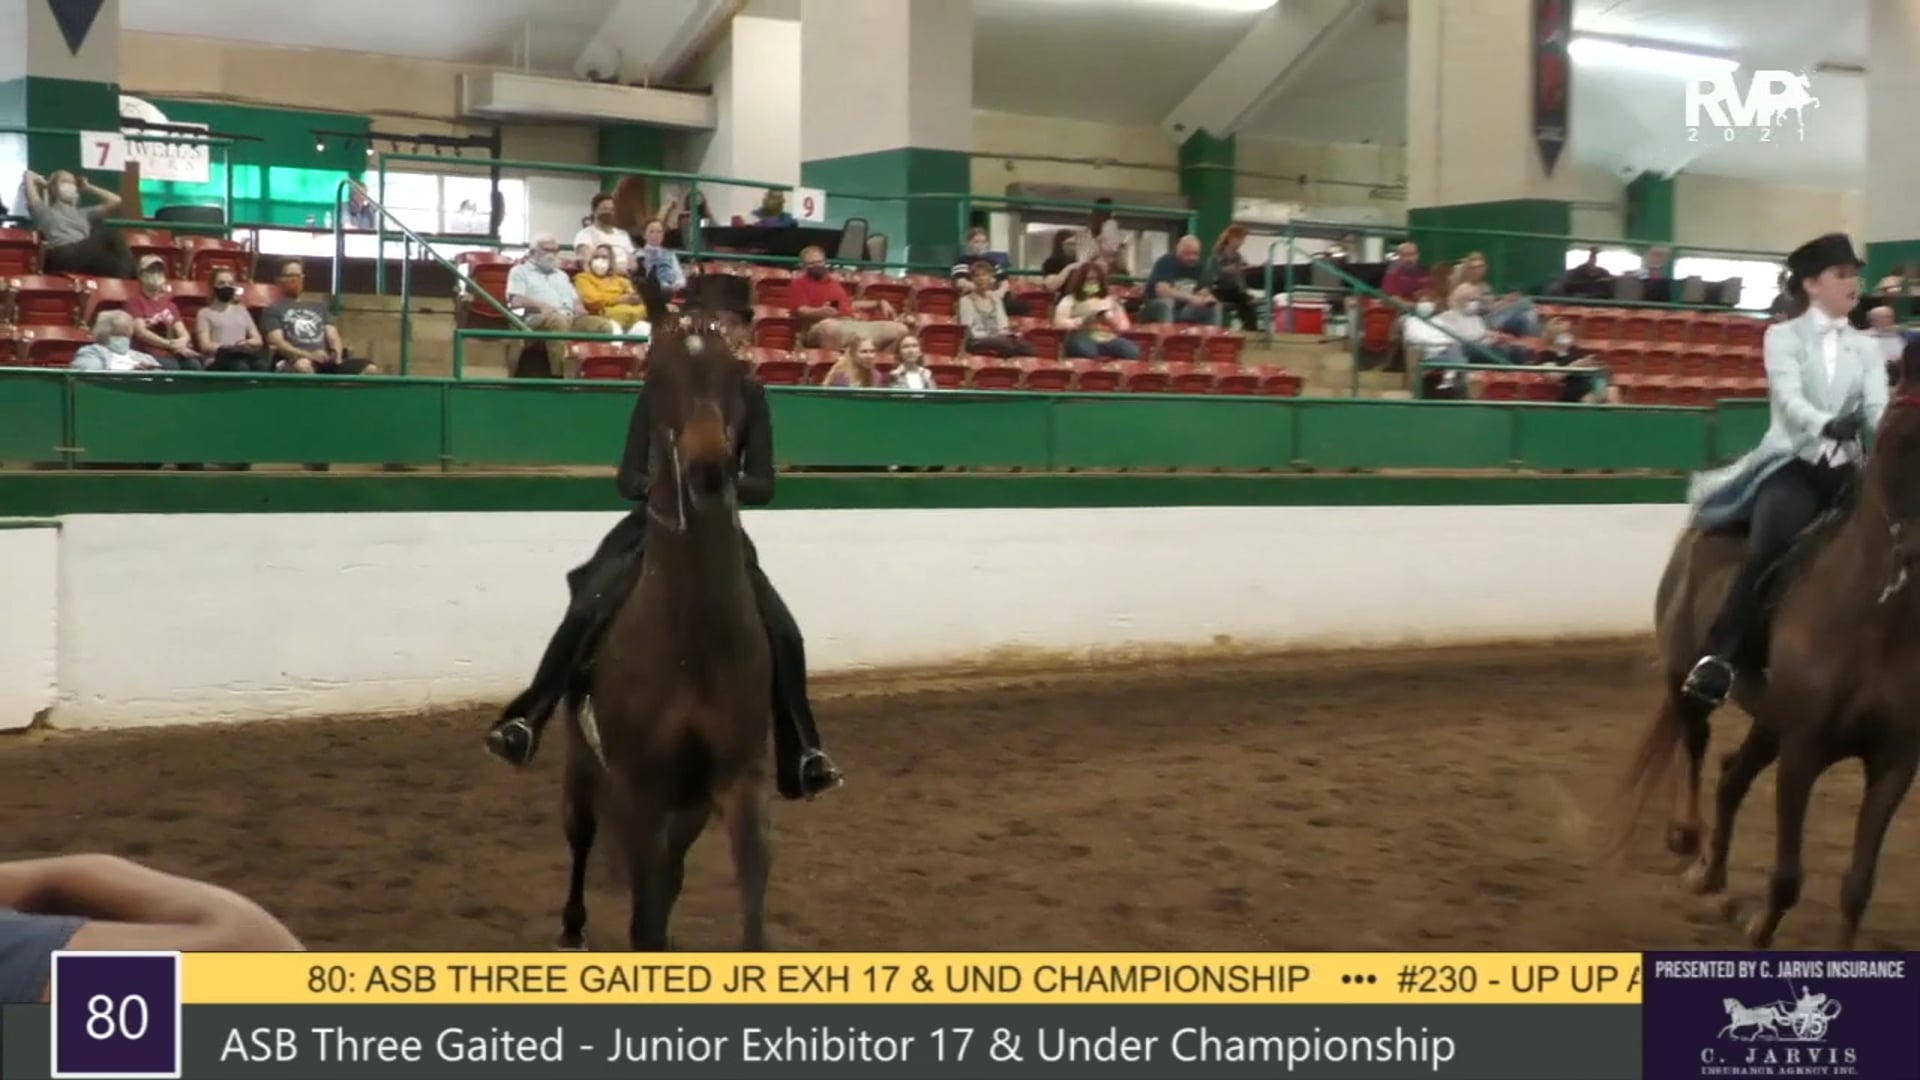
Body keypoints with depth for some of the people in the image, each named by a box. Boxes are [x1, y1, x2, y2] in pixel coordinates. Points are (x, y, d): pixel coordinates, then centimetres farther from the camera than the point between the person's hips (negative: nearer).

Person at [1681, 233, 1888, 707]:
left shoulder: (1865, 349, 14)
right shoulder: (1784, 337, 3)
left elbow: (1878, 406, -2)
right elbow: (1789, 398, -15)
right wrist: (1826, 425, -35)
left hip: (1843, 470, 5)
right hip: (1792, 464, -5)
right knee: (1769, 550, -30)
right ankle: (1719, 657, -29)